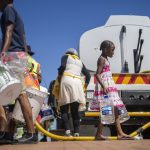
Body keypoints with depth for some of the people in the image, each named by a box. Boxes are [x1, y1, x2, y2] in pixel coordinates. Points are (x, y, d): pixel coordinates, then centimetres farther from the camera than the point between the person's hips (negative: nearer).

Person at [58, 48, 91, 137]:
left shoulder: (66, 57, 17)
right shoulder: (80, 62, 29)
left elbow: (63, 66, -4)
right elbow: (88, 74, 20)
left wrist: (59, 75, 9)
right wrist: (85, 85, 25)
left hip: (67, 80, -4)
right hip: (78, 83, 4)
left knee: (64, 109, -3)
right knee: (75, 110, 4)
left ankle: (67, 130, -19)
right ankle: (77, 132, -6)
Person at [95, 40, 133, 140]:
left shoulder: (105, 59, 21)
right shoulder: (102, 59, -7)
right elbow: (97, 74, -18)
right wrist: (103, 86, -28)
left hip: (110, 87, 10)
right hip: (105, 87, -10)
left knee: (116, 109, 7)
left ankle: (120, 133, 8)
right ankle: (99, 134, -7)